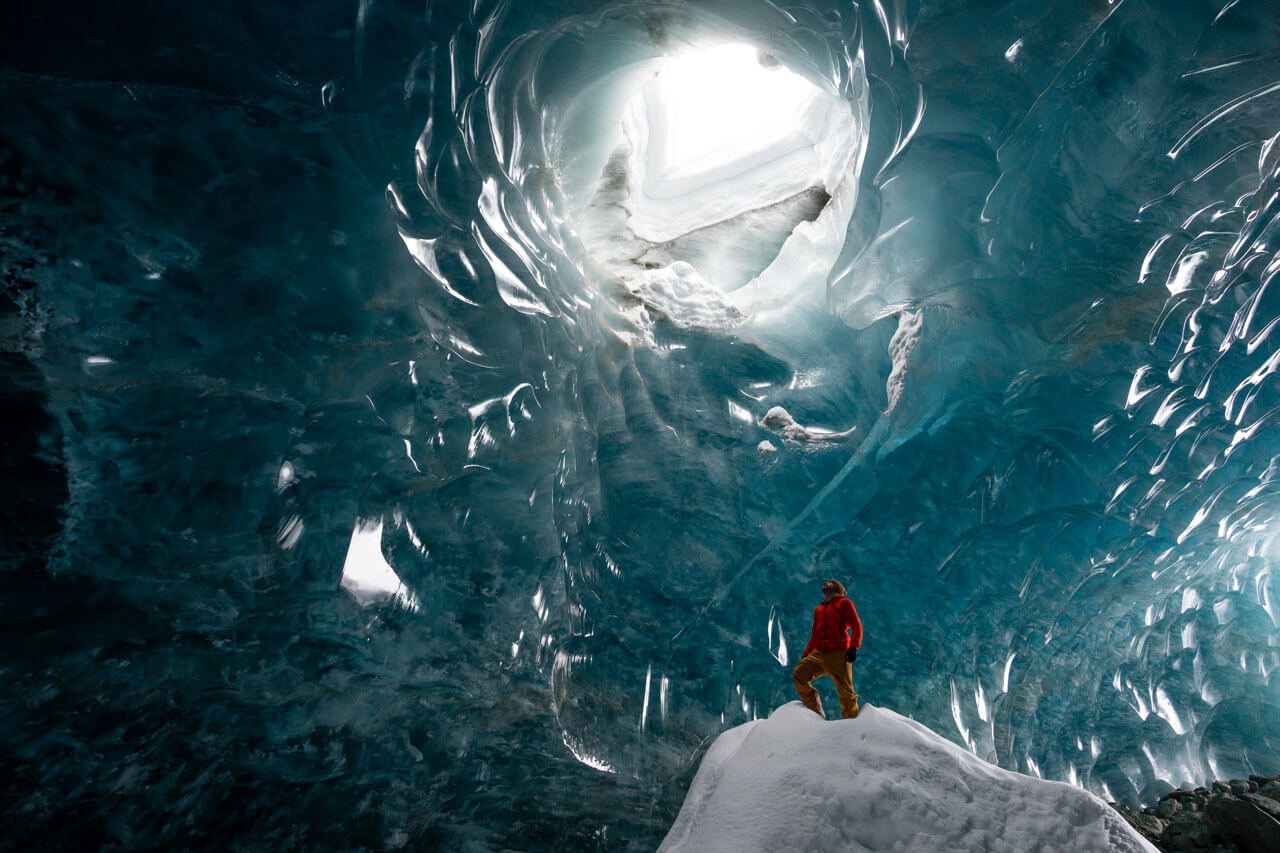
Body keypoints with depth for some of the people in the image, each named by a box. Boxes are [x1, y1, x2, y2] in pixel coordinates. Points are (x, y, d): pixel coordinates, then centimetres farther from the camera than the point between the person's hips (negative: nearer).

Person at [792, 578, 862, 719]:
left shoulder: (844, 603, 10)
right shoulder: (818, 609, 27)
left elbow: (856, 626, 1)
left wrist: (853, 648, -13)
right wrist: (806, 654, 19)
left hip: (838, 655, -5)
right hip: (818, 654, 5)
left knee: (845, 692, -8)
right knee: (799, 674, -15)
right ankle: (817, 715, -8)